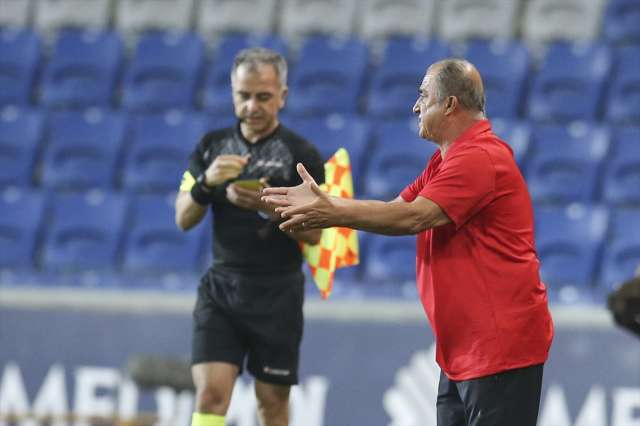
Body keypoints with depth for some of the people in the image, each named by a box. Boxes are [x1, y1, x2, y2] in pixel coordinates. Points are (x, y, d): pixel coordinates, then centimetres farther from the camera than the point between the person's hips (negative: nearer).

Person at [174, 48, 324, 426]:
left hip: (277, 292, -2)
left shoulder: (301, 155, -3)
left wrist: (269, 206, -23)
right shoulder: (212, 146, 8)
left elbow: (313, 232, -6)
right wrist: (206, 182, -13)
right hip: (221, 285, 2)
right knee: (211, 392, -12)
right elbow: (184, 220, 6)